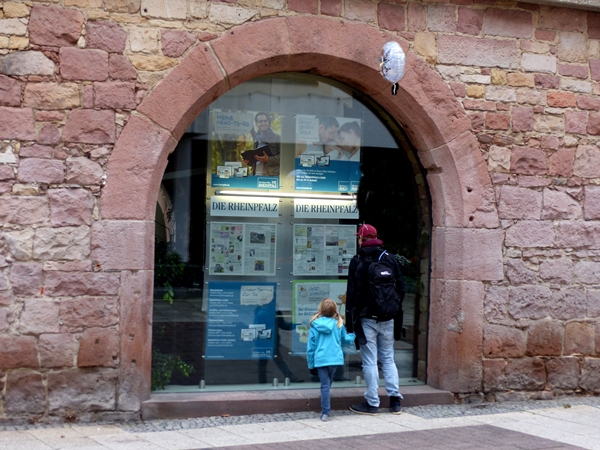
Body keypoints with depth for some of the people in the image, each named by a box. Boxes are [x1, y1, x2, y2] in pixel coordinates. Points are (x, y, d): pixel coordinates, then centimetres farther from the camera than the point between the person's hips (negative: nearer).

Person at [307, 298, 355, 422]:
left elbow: (310, 347, 1)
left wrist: (311, 364, 9)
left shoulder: (315, 326, -2)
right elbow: (345, 339, 18)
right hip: (335, 359, 2)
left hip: (320, 360, -2)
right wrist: (353, 335, 41)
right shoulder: (338, 324, 2)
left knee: (325, 385, 0)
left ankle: (325, 413, -6)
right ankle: (326, 410, 22)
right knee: (328, 383, 17)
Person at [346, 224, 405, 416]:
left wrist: (351, 320, -2)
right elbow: (401, 288, 9)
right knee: (388, 358, 13)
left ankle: (372, 403, 3)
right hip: (387, 319, 4)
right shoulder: (390, 259, 6)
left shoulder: (358, 261, -6)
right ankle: (395, 400, 9)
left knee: (370, 362, 0)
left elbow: (353, 292, -7)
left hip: (367, 318, -4)